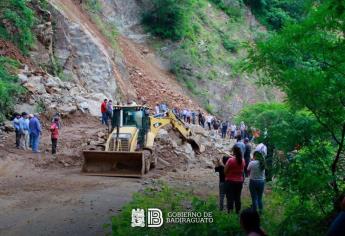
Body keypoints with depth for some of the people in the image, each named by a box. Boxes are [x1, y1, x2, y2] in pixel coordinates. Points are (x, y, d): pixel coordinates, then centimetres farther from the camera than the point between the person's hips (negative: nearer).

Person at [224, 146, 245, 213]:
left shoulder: (230, 160, -16)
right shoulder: (242, 160, -2)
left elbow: (225, 171, -12)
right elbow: (242, 171, 8)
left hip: (230, 181, -4)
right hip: (239, 181, 4)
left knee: (230, 197, 2)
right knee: (238, 197, 14)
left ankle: (230, 211, 1)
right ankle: (238, 211, 19)